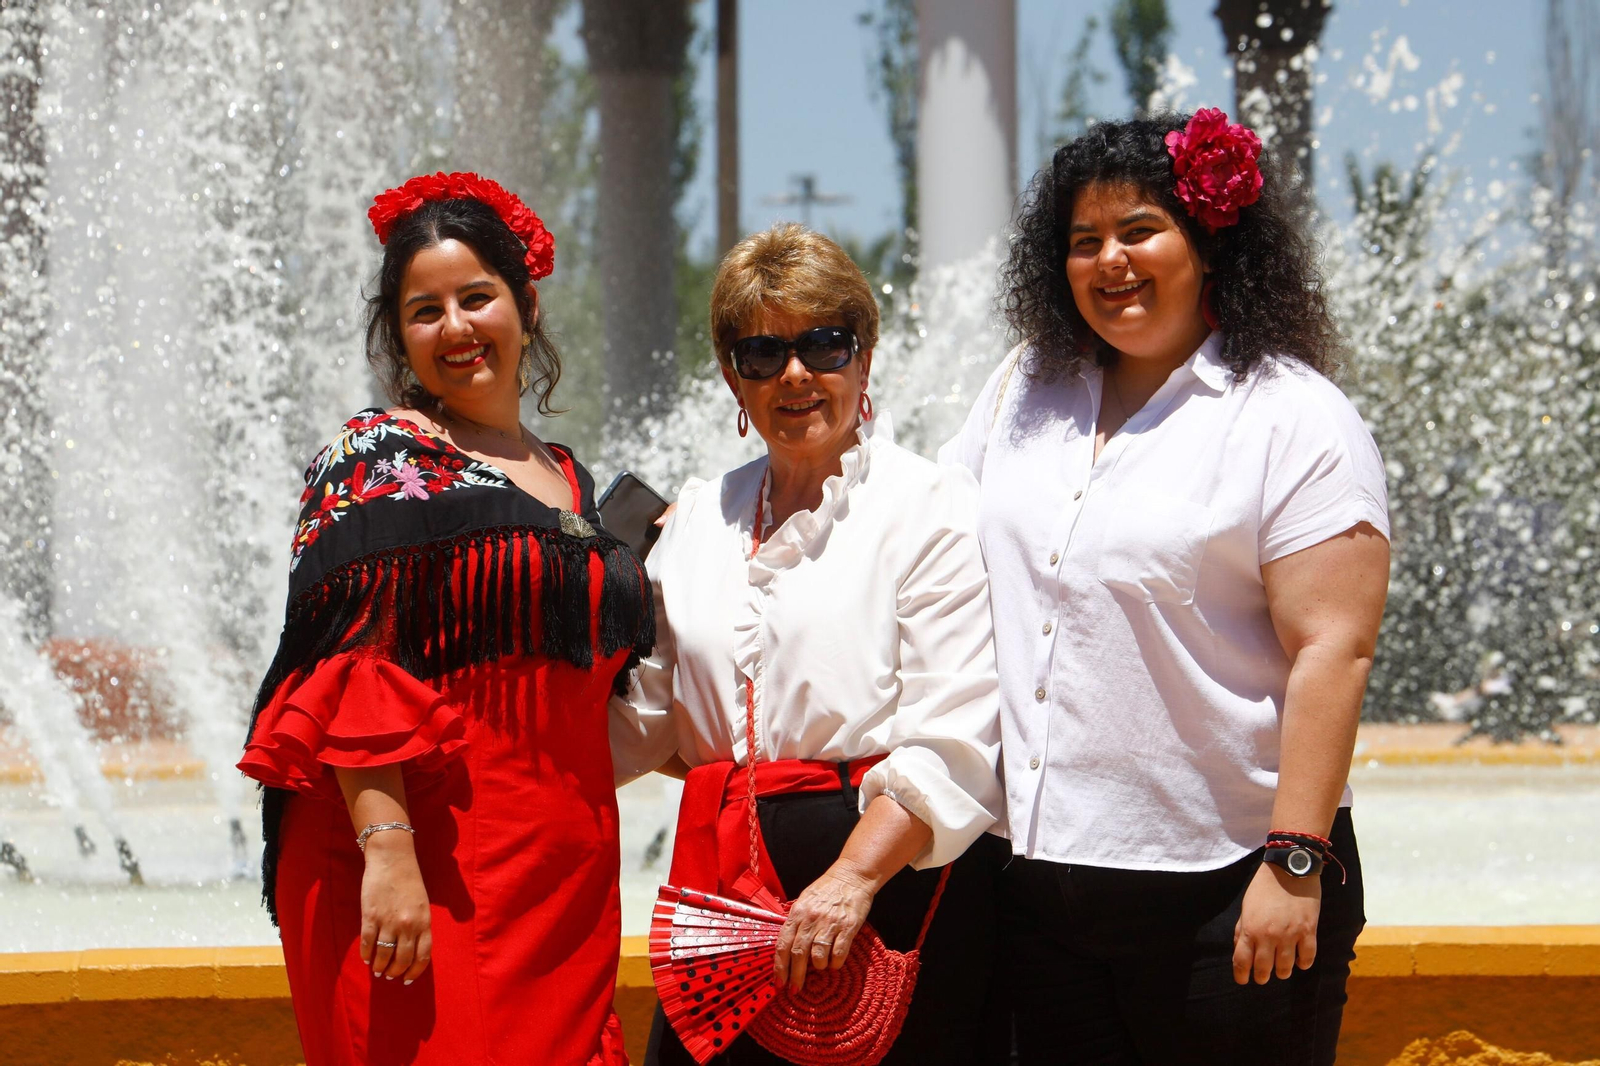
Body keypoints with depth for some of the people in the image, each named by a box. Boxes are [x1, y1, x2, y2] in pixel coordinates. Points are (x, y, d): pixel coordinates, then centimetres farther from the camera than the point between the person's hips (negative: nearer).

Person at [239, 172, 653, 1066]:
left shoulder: (570, 480, 18)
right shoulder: (377, 460, -2)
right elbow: (351, 672, -13)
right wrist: (386, 850, -22)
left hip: (566, 875, 6)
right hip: (428, 877, -6)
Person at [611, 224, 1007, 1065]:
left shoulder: (933, 507, -2)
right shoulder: (698, 520, 17)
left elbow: (953, 739, -12)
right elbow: (643, 714, 21)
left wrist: (853, 877, -21)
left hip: (893, 877, -5)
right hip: (727, 884, 5)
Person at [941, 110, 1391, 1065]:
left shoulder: (1295, 420, -7)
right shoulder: (1028, 393, 13)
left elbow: (1333, 651, -13)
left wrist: (1296, 862, -19)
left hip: (1224, 885, -6)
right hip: (1042, 874, 6)